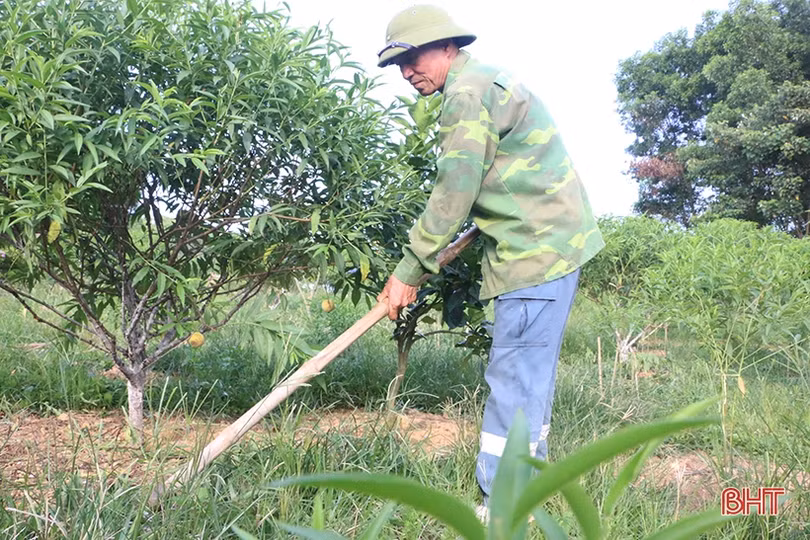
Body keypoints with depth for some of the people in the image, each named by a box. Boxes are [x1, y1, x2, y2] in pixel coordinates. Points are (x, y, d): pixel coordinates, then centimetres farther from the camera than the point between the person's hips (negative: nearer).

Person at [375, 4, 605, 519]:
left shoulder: (468, 93, -13)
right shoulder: (487, 81, 20)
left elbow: (454, 194, -17)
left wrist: (408, 271, -12)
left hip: (539, 249, -11)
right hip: (549, 241, 11)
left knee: (514, 378, -9)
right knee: (530, 372, 15)